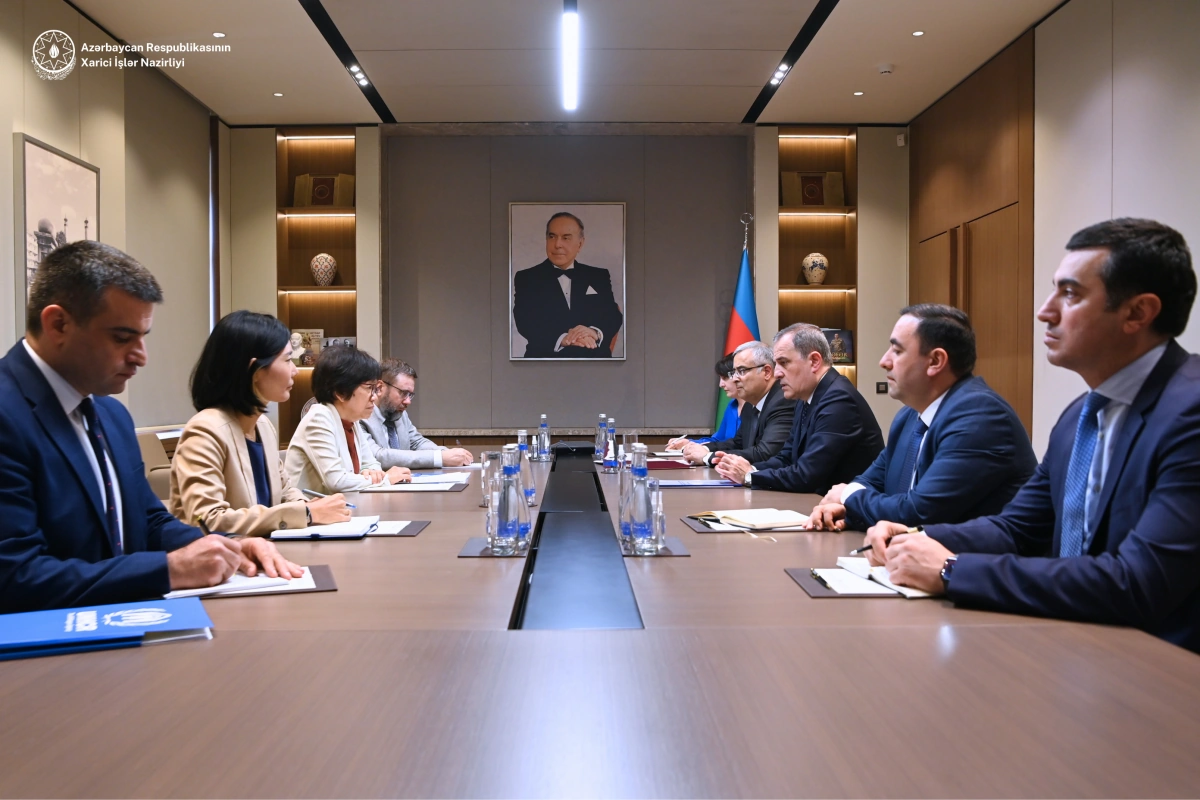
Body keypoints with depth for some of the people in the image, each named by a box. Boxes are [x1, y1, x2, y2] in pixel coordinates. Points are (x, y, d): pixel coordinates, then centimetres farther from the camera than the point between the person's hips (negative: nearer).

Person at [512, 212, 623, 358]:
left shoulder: (599, 276, 15)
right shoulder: (525, 278, 9)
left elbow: (614, 316, 5)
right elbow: (525, 322, -4)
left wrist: (595, 333, -17)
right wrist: (561, 338, -21)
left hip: (595, 356, 2)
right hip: (546, 356, -2)